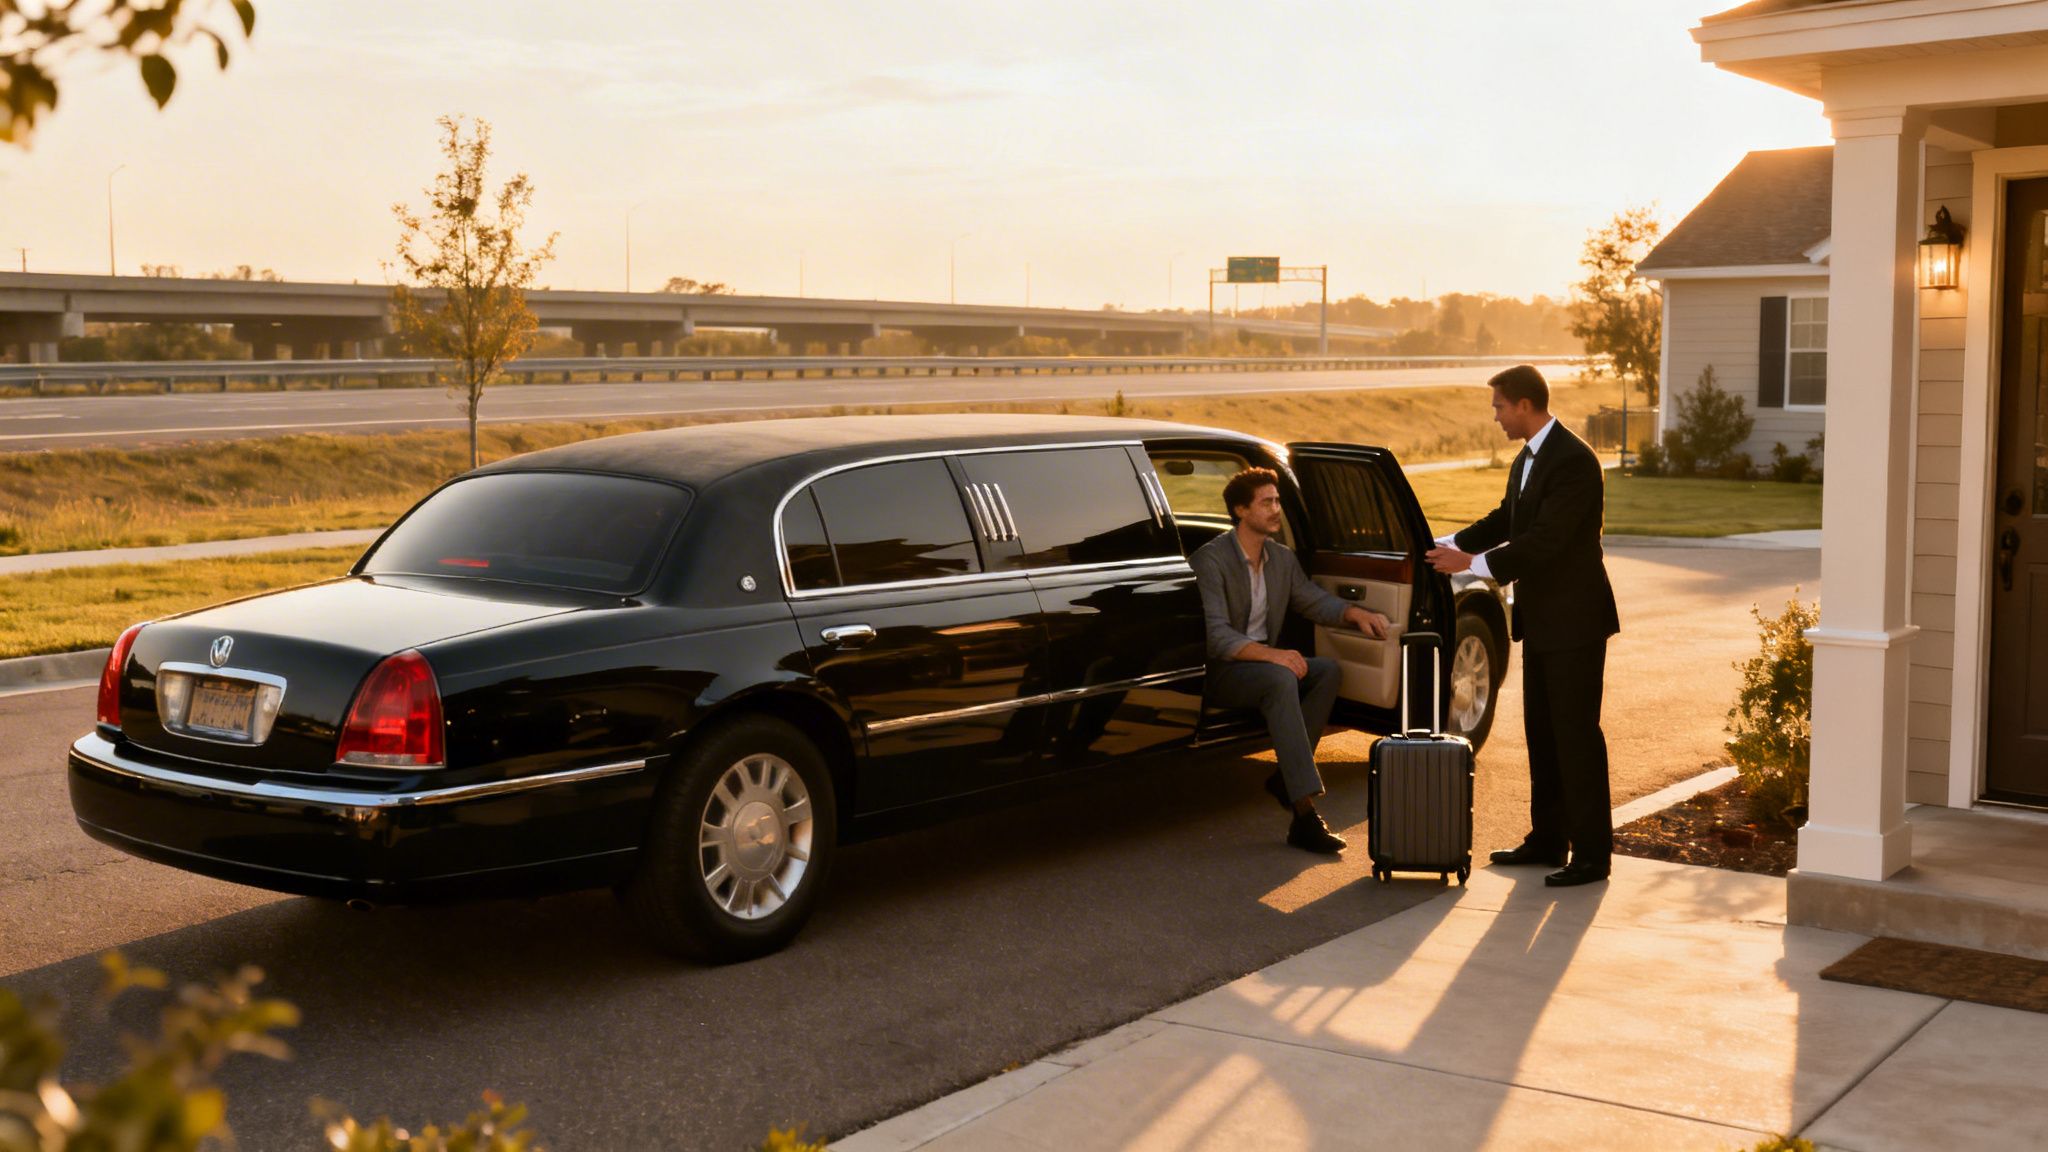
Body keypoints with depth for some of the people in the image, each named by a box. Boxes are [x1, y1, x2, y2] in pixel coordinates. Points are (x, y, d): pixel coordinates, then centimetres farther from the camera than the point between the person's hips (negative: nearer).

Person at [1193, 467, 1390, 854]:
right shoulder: (1210, 560, -15)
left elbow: (1316, 601, 18)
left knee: (1327, 669, -18)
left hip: (1264, 662, 8)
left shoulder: (1282, 559, 10)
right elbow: (1215, 636, -24)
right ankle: (1305, 814, -42)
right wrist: (1270, 654, -37)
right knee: (1280, 679, -35)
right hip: (1218, 673, -8)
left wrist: (1354, 612, -4)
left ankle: (1286, 777, -15)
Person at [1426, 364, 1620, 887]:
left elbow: (1545, 539, -25)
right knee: (1541, 732, 15)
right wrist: (1448, 546, 7)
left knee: (1576, 735, -5)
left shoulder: (1573, 461, -20)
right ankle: (1548, 839, 25)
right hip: (1541, 619, 10)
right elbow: (1505, 519, 18)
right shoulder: (1526, 460, 11)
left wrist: (1473, 563, -23)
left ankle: (1592, 853, 2)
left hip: (1574, 619, -10)